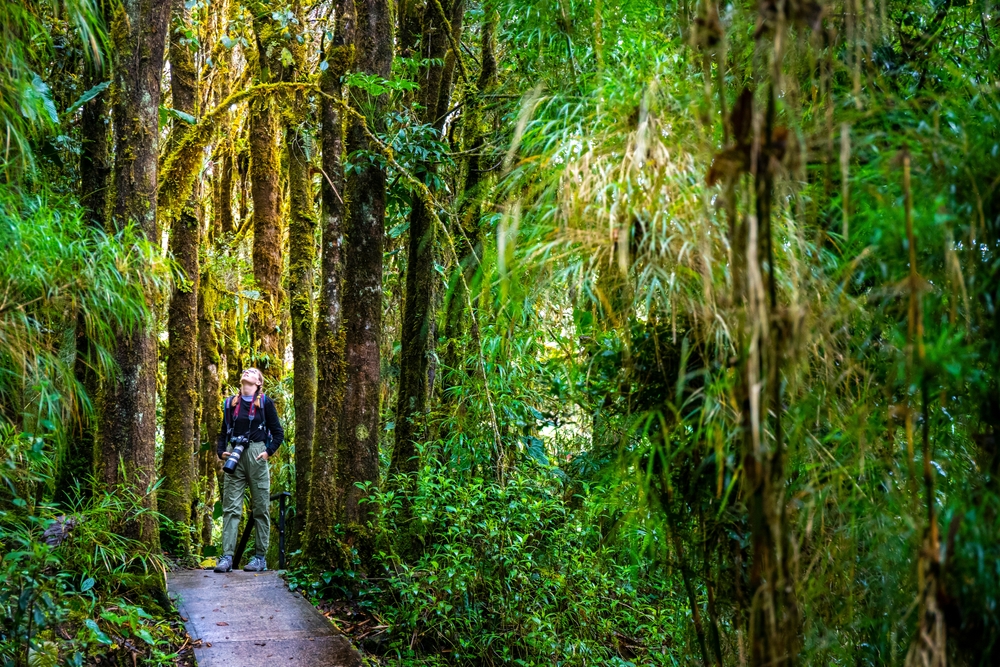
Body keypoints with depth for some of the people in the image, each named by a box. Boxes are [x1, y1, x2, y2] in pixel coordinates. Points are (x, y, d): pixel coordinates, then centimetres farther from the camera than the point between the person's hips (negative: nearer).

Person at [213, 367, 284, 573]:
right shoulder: (230, 403, 15)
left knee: (261, 508, 0)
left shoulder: (265, 402, 6)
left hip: (256, 455, -3)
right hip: (234, 457, 3)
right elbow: (224, 431, 19)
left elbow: (278, 432, 6)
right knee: (230, 508, -4)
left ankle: (260, 557, 4)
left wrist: (269, 452, -7)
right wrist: (221, 451, 3)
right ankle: (227, 556, -8)